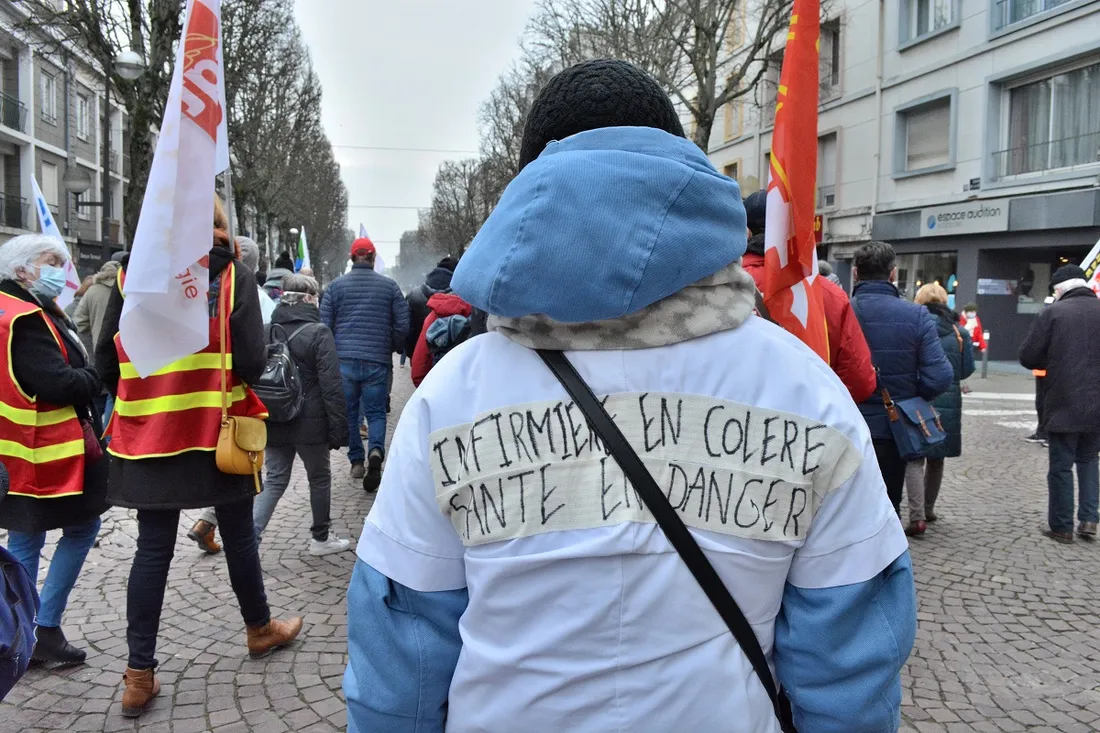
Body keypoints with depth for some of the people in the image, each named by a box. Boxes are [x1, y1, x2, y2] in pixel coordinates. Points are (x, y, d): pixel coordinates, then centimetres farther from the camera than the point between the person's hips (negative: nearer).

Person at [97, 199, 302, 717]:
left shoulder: (132, 277, -1)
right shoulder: (232, 276, -7)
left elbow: (106, 363, -1)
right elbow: (250, 363, -14)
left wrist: (143, 399, 15)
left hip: (148, 436, 2)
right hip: (219, 433, -2)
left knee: (153, 549, 8)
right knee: (238, 536, 15)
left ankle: (139, 675, 10)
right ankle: (259, 629, 34)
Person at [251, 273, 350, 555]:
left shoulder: (267, 331, 4)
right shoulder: (318, 332, -14)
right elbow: (331, 386, -16)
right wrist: (338, 428, -11)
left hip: (274, 423, 5)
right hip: (309, 423, -5)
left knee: (274, 481, 11)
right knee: (320, 478, 13)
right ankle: (321, 538, 25)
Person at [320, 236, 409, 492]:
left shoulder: (336, 285, 4)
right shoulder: (389, 286, 3)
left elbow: (324, 324, 3)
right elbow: (403, 325, 1)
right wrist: (392, 349, 18)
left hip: (343, 359, 0)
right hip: (377, 362, 0)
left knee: (349, 411, 13)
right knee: (376, 411, 7)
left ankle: (356, 460, 15)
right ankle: (376, 450, -17)